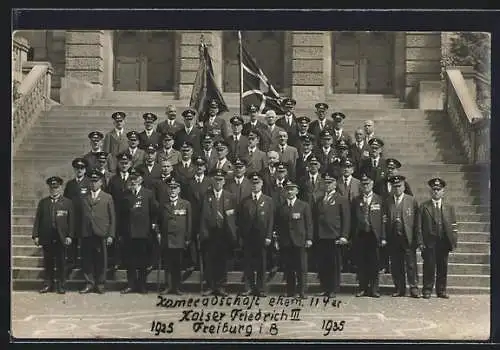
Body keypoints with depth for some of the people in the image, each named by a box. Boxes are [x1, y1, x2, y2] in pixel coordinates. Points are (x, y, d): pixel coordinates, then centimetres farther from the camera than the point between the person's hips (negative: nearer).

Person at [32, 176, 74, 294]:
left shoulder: (67, 202, 5)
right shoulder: (43, 202, 11)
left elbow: (71, 221, 1)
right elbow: (37, 220, 8)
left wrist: (69, 236, -7)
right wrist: (35, 235, 0)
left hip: (61, 238, -2)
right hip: (46, 238, 2)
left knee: (61, 263, 3)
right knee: (48, 262, 6)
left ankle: (61, 285, 11)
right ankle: (48, 284, 15)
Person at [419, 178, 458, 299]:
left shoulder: (449, 206, 12)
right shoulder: (424, 206, 5)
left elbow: (453, 226, 10)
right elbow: (419, 226, 2)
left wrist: (453, 242, 1)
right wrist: (421, 242, -7)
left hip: (444, 242, 2)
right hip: (429, 242, -2)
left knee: (443, 267, 6)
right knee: (429, 267, -3)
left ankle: (441, 290, 15)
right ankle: (427, 290, 6)